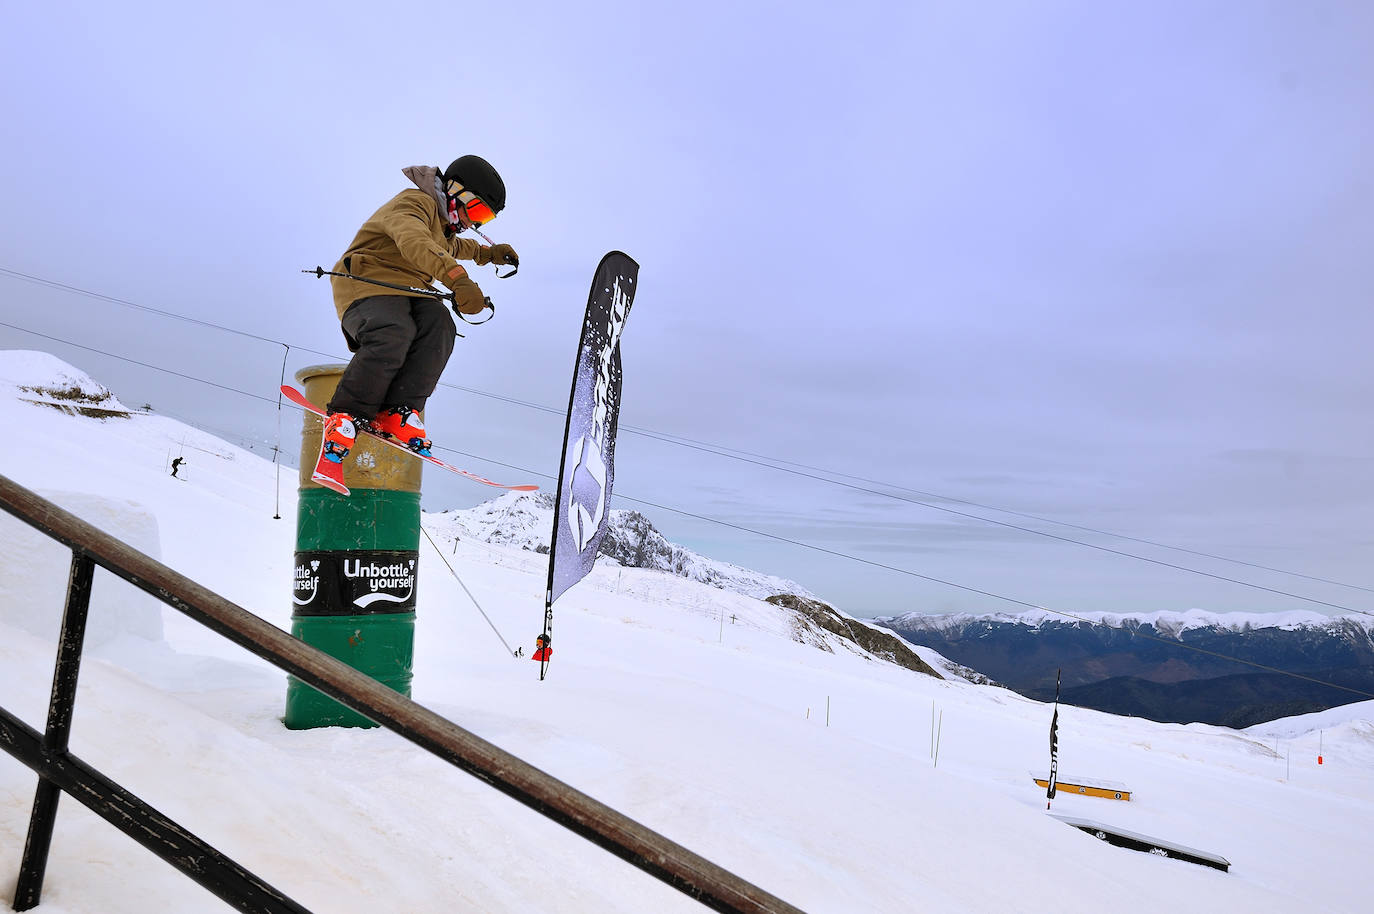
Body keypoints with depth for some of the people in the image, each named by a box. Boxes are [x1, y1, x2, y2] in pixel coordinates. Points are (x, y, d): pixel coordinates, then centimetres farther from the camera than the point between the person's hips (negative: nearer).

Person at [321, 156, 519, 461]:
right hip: (368, 284, -8)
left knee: (440, 327, -25)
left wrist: (485, 253, 51)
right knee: (394, 335, -37)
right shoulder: (415, 203, -9)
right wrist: (458, 278, -48)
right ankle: (346, 413, -23)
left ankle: (398, 411, -29)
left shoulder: (443, 224, 24)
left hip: (410, 292, 8)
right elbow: (415, 243, -33)